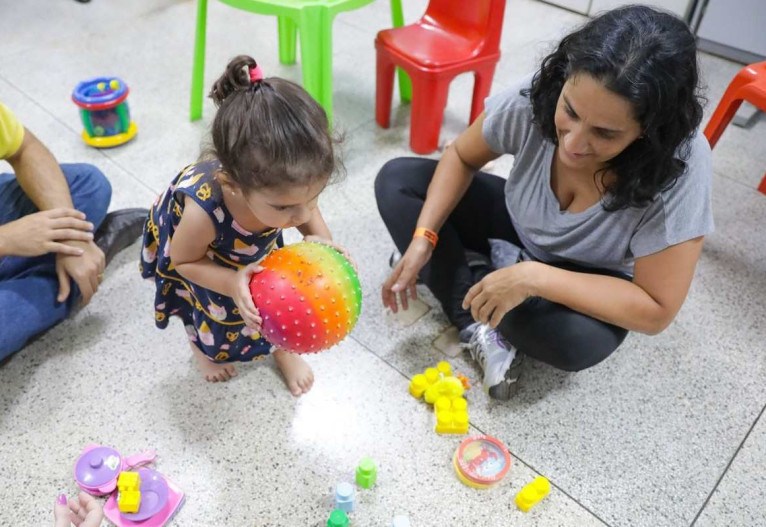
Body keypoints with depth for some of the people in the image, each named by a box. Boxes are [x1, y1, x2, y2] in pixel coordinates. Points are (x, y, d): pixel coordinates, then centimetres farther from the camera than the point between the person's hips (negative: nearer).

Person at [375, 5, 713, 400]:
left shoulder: (682, 168, -35)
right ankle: (479, 329, -16)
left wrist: (533, 277, -38)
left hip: (589, 282, -3)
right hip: (517, 230, 4)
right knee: (396, 181, -10)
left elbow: (656, 311, -31)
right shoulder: (535, 97, -28)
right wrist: (423, 238, -22)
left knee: (581, 339, -37)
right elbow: (461, 157, -9)